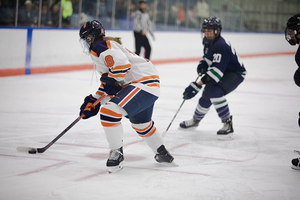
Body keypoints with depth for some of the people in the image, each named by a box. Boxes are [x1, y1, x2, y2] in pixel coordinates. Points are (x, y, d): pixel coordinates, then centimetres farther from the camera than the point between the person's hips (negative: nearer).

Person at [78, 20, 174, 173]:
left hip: (143, 83, -12)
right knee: (141, 123, 32)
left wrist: (111, 80, -14)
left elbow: (121, 62, -28)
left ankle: (116, 154, -13)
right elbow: (108, 83, 27)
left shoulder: (100, 47, -11)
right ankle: (162, 154, 48)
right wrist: (94, 100, 21)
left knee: (110, 111, -21)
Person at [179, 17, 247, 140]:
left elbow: (216, 71, -40)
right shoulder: (208, 42, -3)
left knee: (215, 92, -31)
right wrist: (203, 64, -5)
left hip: (235, 73, -9)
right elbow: (207, 57, 19)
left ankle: (227, 125, -24)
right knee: (206, 96, 13)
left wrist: (197, 86, -44)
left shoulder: (221, 46, -33)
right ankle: (195, 120, 40)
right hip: (222, 72, 9)